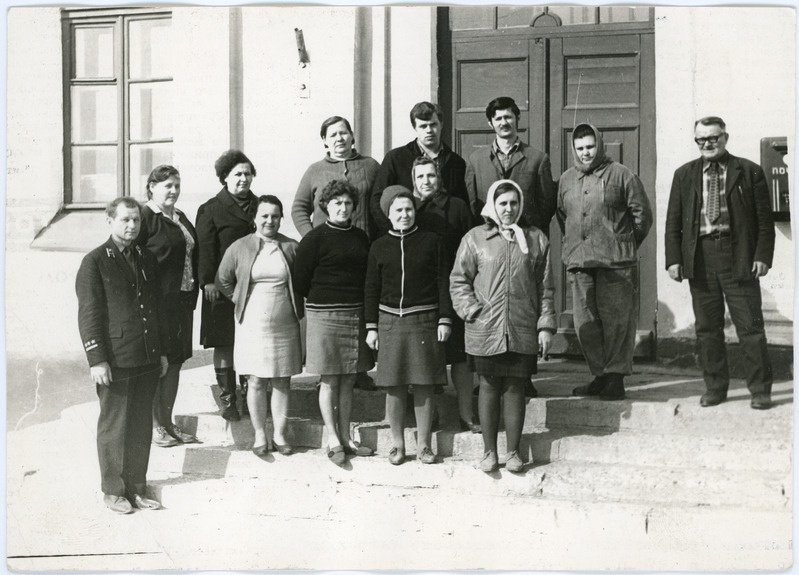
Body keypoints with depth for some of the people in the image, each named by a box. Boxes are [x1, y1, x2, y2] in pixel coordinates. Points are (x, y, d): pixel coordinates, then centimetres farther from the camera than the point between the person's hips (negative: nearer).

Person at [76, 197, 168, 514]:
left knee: (141, 426, 10)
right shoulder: (95, 262, -6)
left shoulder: (147, 259, 13)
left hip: (147, 360, 6)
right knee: (114, 426, 3)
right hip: (115, 361, -6)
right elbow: (88, 314, -9)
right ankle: (113, 491, 16)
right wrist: (97, 360, -14)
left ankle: (136, 487, 22)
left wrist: (162, 351, 18)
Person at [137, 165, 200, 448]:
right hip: (156, 302, -8)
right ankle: (153, 424, 8)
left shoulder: (181, 218, 17)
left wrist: (193, 294, 15)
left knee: (174, 361, 12)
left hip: (182, 300, 8)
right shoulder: (144, 218, -8)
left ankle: (167, 421, 21)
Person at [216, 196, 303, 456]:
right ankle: (260, 435, 13)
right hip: (253, 325, -1)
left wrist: (297, 308, 5)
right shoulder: (239, 248, 1)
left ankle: (279, 435, 16)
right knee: (256, 382, 2)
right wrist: (241, 301, 3)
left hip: (285, 326, 1)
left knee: (281, 382, 6)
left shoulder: (292, 247, 3)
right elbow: (223, 281, 9)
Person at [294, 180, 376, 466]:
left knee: (348, 380, 9)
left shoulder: (360, 237, 11)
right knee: (329, 380, 1)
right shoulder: (315, 238, -6)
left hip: (356, 314, 5)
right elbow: (300, 280, -5)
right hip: (325, 314, -5)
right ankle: (333, 440, 8)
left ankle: (345, 438, 17)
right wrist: (323, 298, 3)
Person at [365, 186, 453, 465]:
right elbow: (371, 290, 10)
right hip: (390, 321, 1)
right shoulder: (379, 247, 7)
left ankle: (423, 445, 12)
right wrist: (371, 327, 6)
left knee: (424, 387, 2)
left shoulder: (431, 242, 4)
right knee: (394, 388, 3)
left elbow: (443, 283, 4)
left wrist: (444, 319, -2)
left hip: (424, 321, -1)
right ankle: (398, 444, 15)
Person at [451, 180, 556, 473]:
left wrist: (546, 325, 3)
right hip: (485, 329, -1)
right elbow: (459, 280, 6)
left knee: (515, 388, 6)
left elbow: (545, 287, 8)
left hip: (523, 330, 1)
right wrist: (472, 311, -6)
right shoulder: (474, 238, 3)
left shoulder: (536, 239, 7)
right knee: (488, 386, 7)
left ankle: (513, 451, 16)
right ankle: (489, 451, 17)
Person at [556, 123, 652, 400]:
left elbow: (642, 214, 2)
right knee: (585, 322, 5)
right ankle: (600, 375, 16)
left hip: (615, 263, -5)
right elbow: (561, 215, 26)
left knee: (616, 319, -6)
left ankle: (616, 376, 0)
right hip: (579, 263, 5)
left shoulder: (621, 175, -1)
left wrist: (626, 245, 8)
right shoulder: (566, 180, 13)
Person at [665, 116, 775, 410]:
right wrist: (673, 258, 0)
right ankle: (715, 388, 16)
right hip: (700, 257, 3)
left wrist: (762, 255, -7)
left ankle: (760, 389, 7)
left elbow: (765, 219, 3)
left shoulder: (749, 171, 5)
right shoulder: (684, 175, 12)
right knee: (707, 328, 7)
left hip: (738, 256, -2)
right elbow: (673, 221, 10)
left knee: (750, 326, -1)